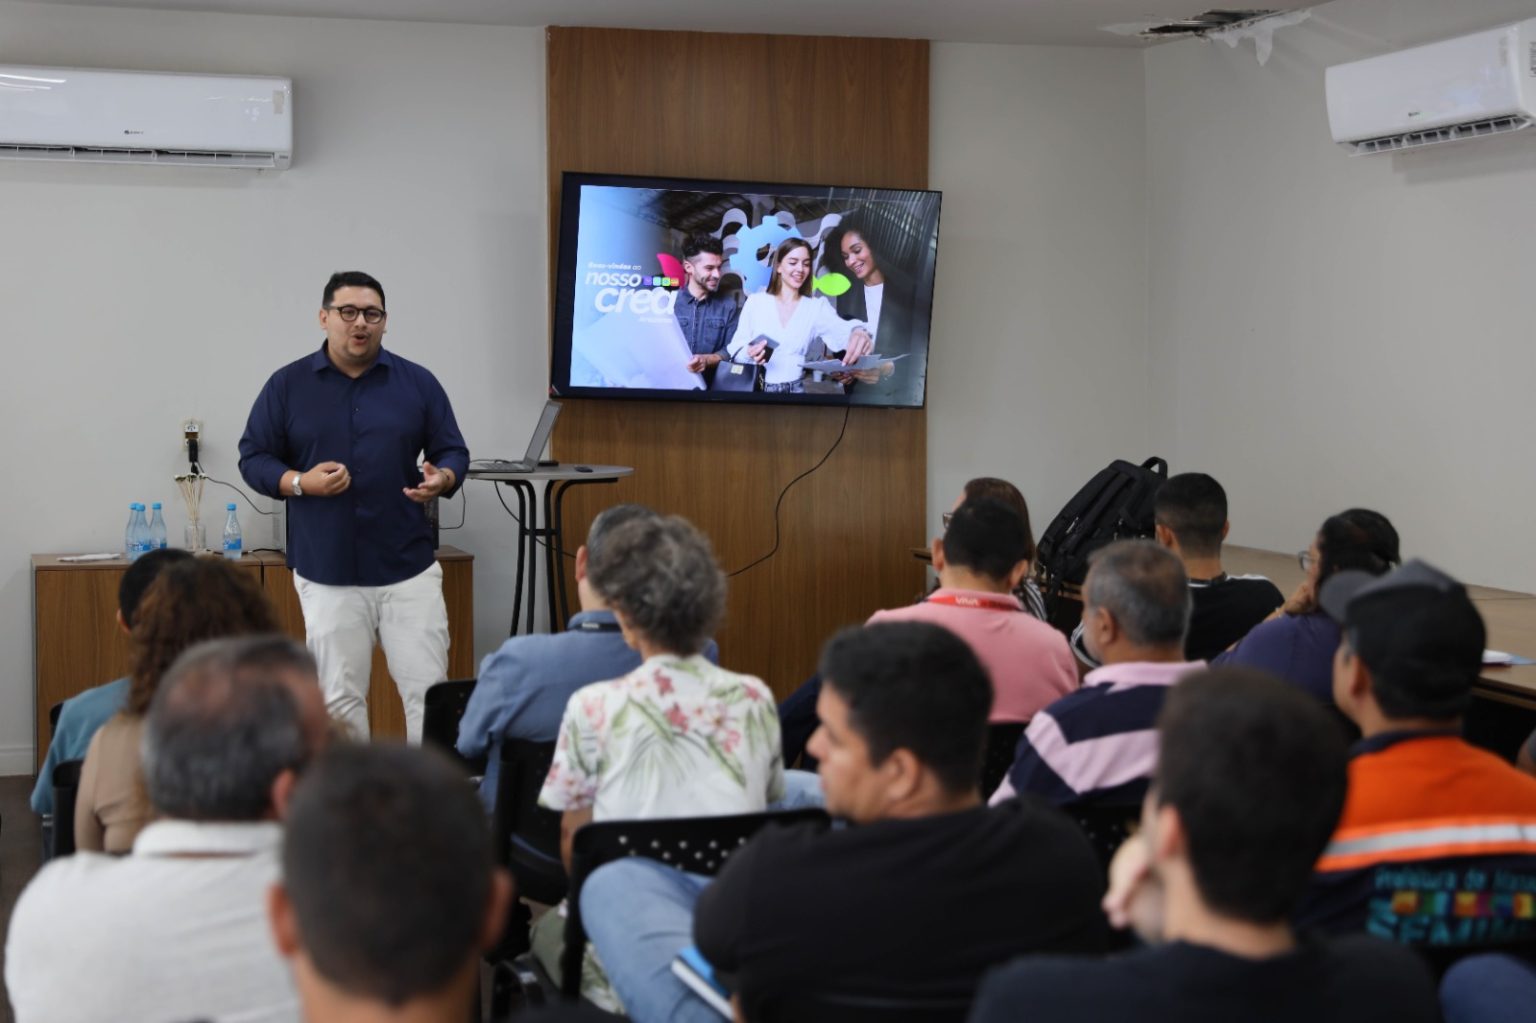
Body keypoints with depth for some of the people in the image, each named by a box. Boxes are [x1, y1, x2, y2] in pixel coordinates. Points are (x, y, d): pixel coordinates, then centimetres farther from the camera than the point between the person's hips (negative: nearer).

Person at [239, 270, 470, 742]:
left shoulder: (417, 382, 5)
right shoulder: (287, 385, 3)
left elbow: (453, 452, 8)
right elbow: (253, 458, 5)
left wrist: (441, 480, -15)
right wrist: (300, 482, -14)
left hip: (408, 568, 0)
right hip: (327, 573, 0)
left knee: (428, 690, -1)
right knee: (339, 698, 6)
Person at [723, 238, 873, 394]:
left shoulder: (817, 306, 7)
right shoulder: (755, 301, 6)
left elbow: (841, 330, -10)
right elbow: (735, 348, 4)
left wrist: (858, 333, -33)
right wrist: (749, 354, -19)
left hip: (795, 390, 3)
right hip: (755, 389, -3)